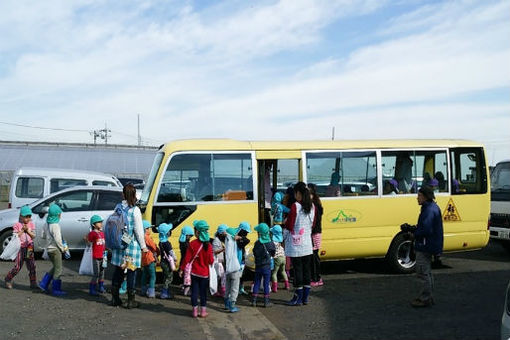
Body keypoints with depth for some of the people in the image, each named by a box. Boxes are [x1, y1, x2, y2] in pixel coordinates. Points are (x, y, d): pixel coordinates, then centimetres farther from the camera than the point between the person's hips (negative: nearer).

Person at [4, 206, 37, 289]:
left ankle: (33, 282, 10)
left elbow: (33, 236, 1)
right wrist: (22, 230, -18)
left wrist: (28, 231, -14)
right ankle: (8, 279, 20)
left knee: (32, 266, 2)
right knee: (17, 267, -1)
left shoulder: (31, 224, 7)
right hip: (20, 248, -3)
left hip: (29, 248, 3)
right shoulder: (17, 225, -4)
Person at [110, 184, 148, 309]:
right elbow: (138, 230, -11)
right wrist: (143, 246, -2)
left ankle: (115, 298, 23)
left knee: (118, 271, 15)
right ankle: (131, 301, 9)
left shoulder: (118, 207, 1)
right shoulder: (135, 210, -13)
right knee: (131, 273, 4)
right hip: (132, 246, -5)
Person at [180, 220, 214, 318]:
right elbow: (211, 261, -7)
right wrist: (212, 260, 16)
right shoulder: (208, 245, -9)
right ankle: (203, 311, 14)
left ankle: (195, 311, 12)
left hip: (194, 272, -1)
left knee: (194, 291, 9)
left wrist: (182, 269, 2)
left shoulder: (192, 244, -12)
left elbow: (187, 258, -9)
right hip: (205, 273, 1)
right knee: (203, 292, 10)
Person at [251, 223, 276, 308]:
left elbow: (254, 254, 1)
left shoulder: (257, 243, -7)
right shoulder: (270, 243, -10)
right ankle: (266, 301, 6)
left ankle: (254, 300, 11)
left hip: (258, 266, 2)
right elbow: (273, 254, 1)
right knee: (266, 284, 4)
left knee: (256, 283, 10)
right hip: (267, 266, -2)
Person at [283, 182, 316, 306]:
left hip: (295, 245, -6)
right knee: (307, 270, 11)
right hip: (307, 244, 6)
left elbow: (289, 226, -14)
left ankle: (298, 298, 8)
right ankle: (305, 297, 18)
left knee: (298, 270, 1)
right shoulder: (312, 206, 3)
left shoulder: (295, 206, -16)